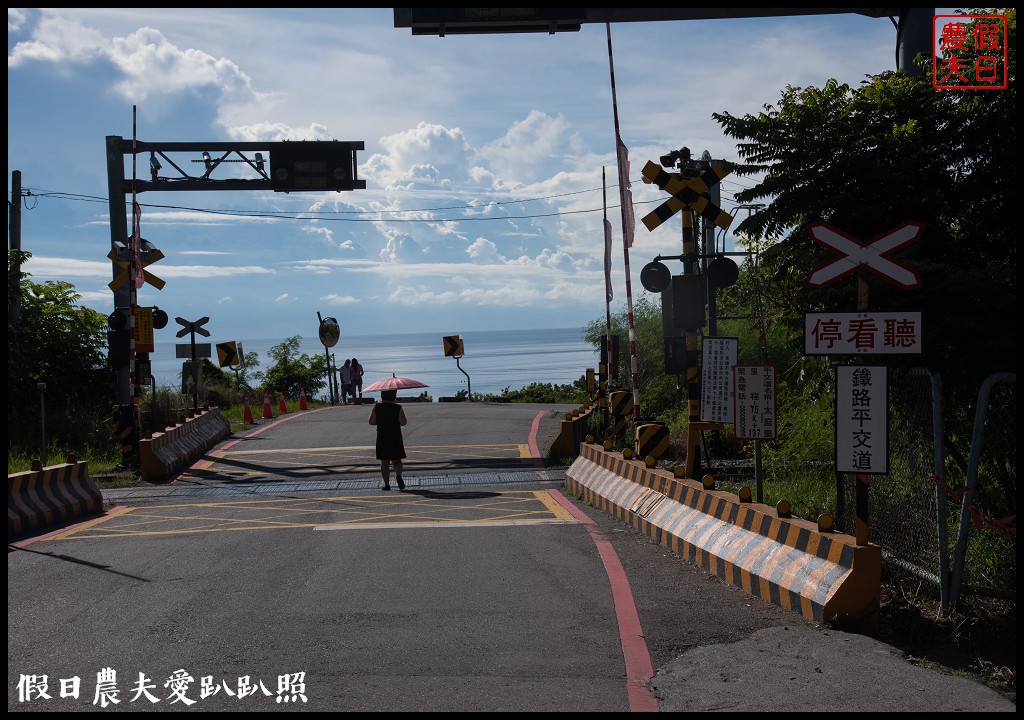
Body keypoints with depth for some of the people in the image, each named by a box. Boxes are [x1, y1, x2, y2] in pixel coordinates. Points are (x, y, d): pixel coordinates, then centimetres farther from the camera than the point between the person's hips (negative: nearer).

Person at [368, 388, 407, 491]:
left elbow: (371, 422, -2)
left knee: (384, 462, 8)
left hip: (382, 439, 1)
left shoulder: (377, 407, -3)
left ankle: (386, 484, 6)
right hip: (396, 438, -1)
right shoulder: (398, 408, -7)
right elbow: (403, 423, -12)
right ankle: (398, 475, -17)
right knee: (397, 460, 11)